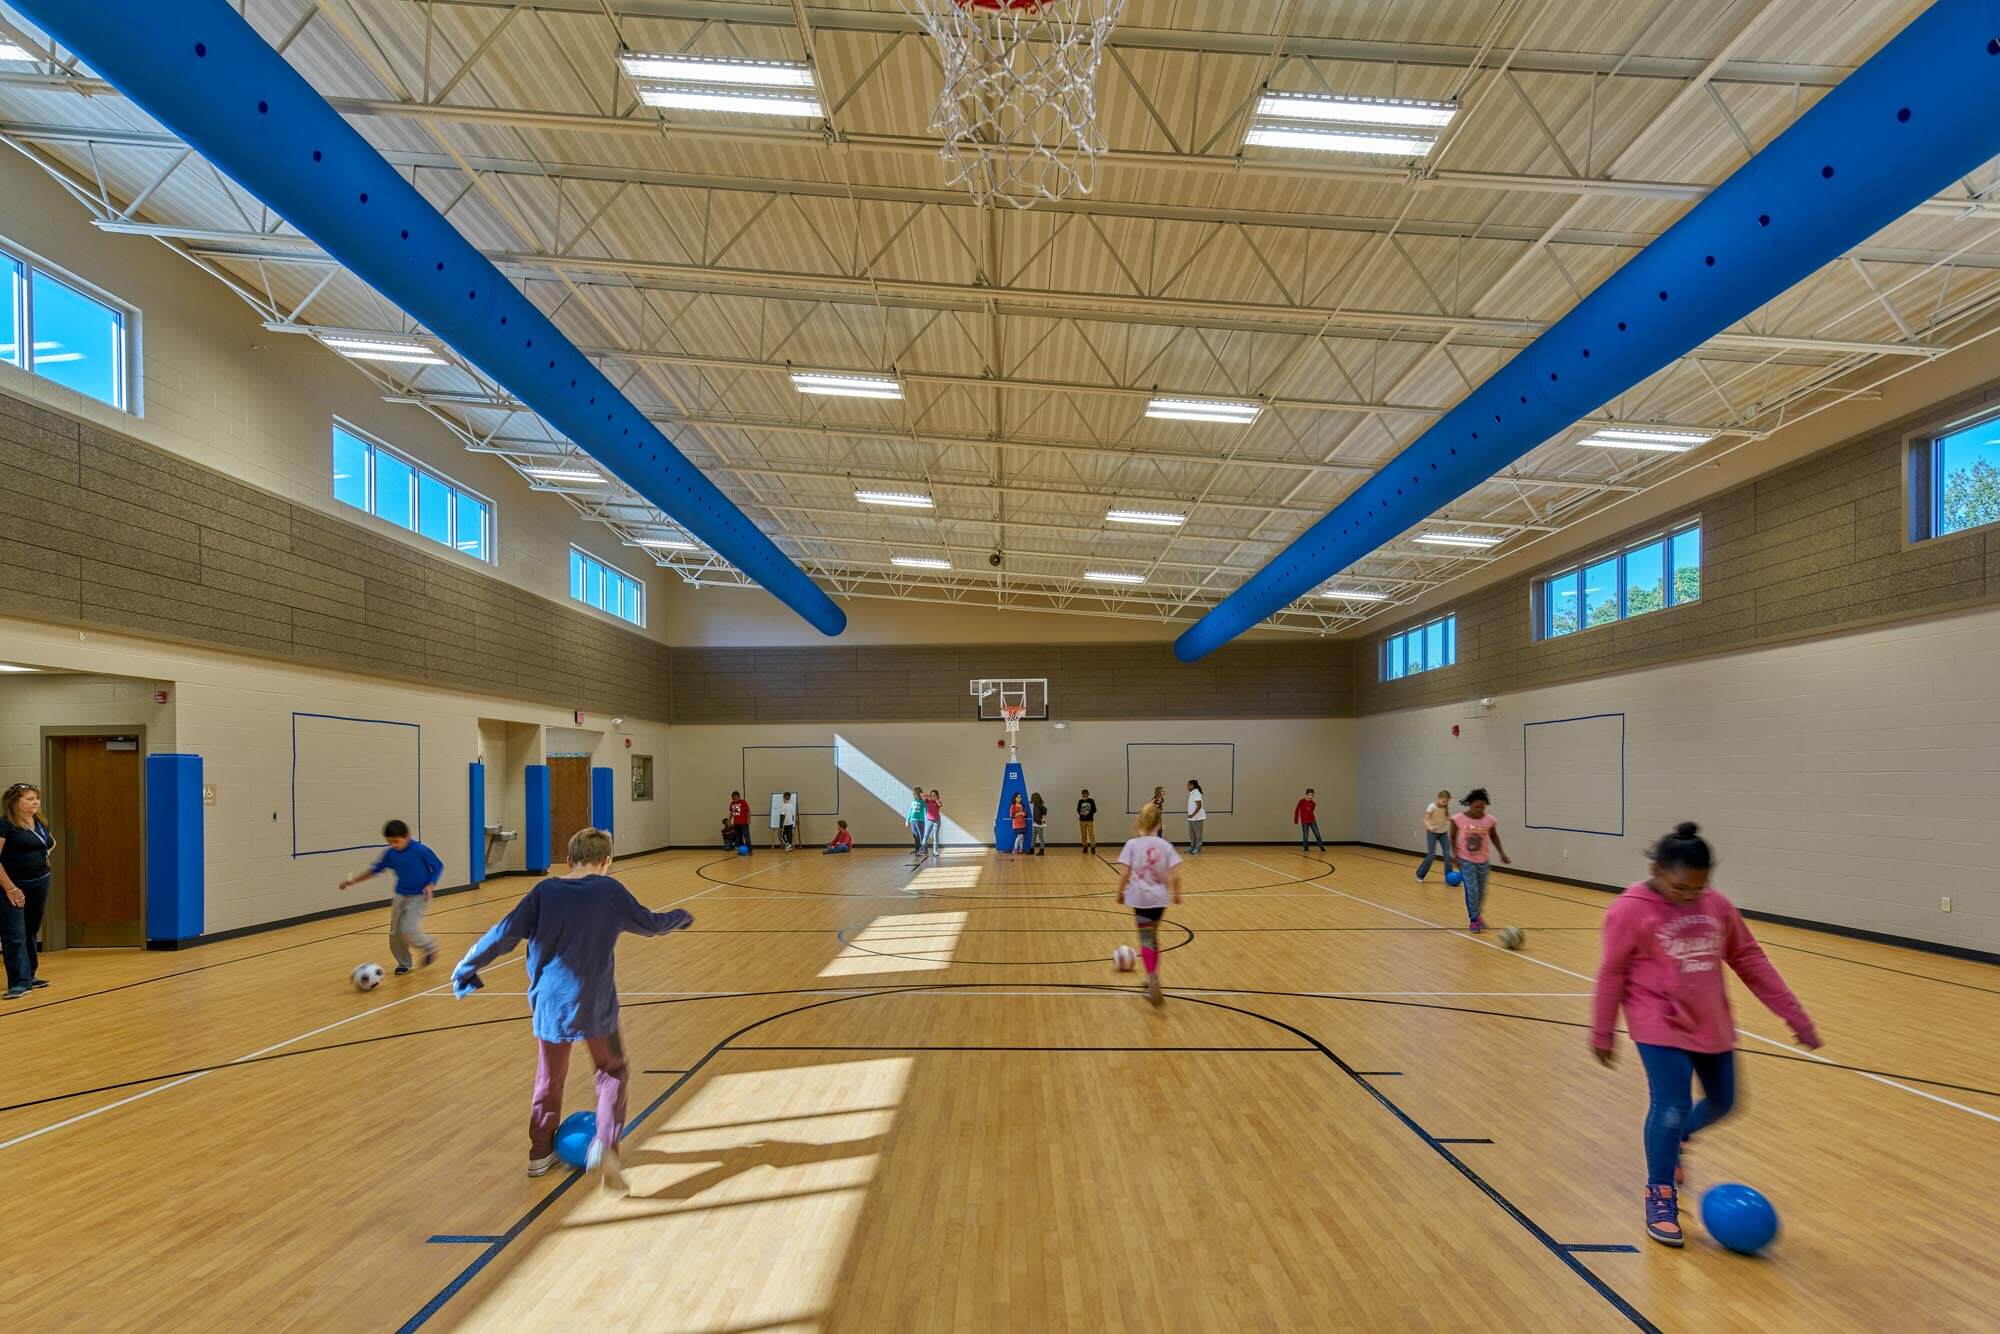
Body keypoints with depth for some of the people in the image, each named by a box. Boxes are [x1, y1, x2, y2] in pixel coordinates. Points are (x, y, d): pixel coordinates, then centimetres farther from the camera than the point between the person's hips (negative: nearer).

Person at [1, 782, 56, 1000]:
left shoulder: (40, 823, 9)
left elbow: (51, 843, 31)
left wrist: (44, 856, 10)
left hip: (39, 884, 7)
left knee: (31, 932, 15)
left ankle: (29, 976, 24)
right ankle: (19, 983, -7)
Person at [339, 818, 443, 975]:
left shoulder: (420, 850, -19)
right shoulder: (390, 853, -3)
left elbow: (438, 867, -10)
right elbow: (375, 870, 11)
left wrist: (431, 885, -21)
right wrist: (353, 881, 8)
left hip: (419, 897, -6)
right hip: (401, 896, 6)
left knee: (408, 931, -18)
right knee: (394, 934, 7)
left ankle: (430, 947, 11)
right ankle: (404, 963, 29)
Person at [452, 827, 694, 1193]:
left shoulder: (545, 891, -1)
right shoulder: (609, 890, -3)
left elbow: (506, 934, -5)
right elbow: (650, 923, 7)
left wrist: (466, 967, 9)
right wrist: (681, 917, 27)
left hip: (549, 1002, 2)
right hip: (595, 1004, -2)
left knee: (549, 1078, 21)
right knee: (612, 1072, 13)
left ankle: (541, 1152, 33)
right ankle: (605, 1145, -7)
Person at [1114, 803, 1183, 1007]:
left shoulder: (1132, 844, -6)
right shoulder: (1165, 846, 0)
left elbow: (1124, 874, -10)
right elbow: (1175, 876, -6)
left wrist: (1120, 892, 6)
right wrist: (1176, 893, 11)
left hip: (1140, 898, -3)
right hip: (1160, 898, 3)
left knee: (1146, 939, 0)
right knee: (1153, 937, 21)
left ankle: (1153, 980, -21)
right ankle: (1153, 980, 31)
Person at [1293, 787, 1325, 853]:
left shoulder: (1313, 803, 2)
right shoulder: (1302, 801, -10)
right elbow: (1297, 810, -5)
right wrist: (1296, 820, -2)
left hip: (1312, 821, 4)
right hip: (1304, 822, -3)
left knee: (1317, 834, 0)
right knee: (1305, 835, 0)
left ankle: (1321, 847, 8)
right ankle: (1305, 848, 12)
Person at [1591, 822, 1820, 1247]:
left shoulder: (1717, 905, -1)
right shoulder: (1631, 910, -16)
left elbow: (1750, 960, 8)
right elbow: (1611, 974, -10)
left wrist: (1794, 1015, 8)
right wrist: (1602, 1033, -5)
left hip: (1711, 1025, 6)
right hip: (1660, 1025, -6)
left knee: (1722, 1103, 15)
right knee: (1671, 1106, -12)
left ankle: (1674, 1138, 45)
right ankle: (1660, 1197, 6)